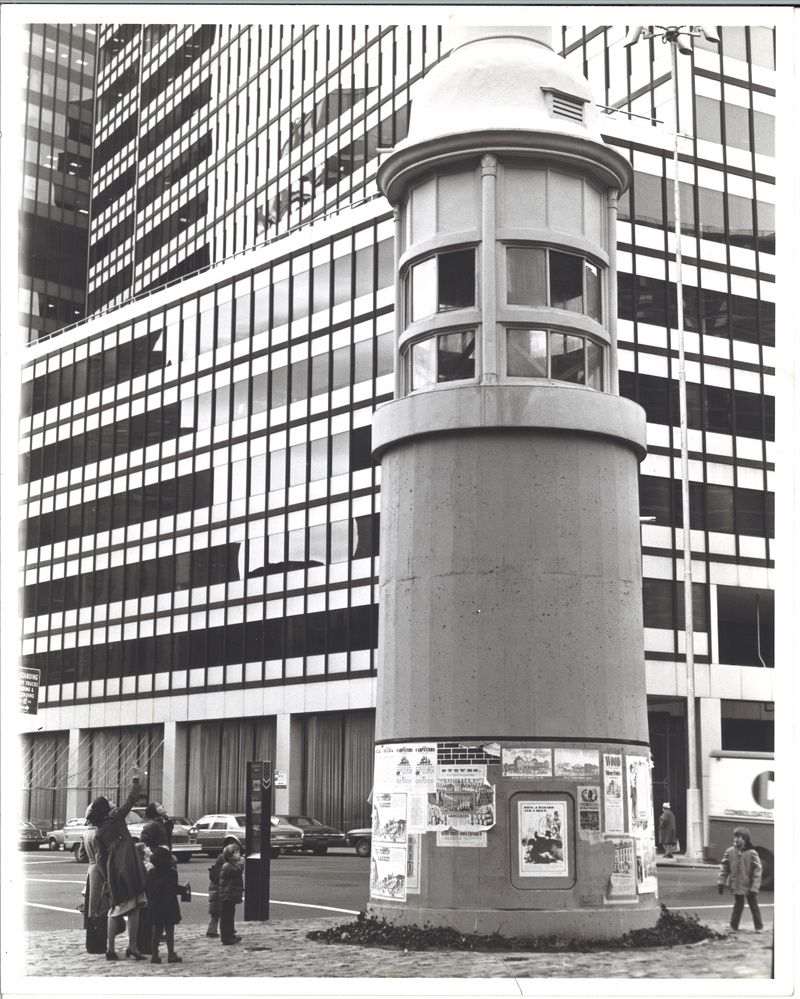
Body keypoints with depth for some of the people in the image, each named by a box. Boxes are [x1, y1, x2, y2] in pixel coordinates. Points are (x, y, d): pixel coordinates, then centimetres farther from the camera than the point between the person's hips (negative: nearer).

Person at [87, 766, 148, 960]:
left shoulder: (98, 833, 15)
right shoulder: (116, 817, 1)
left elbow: (102, 858, 15)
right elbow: (132, 799, 2)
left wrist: (107, 879, 20)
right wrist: (135, 778, 12)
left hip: (112, 870, 6)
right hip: (128, 868, -6)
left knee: (116, 908, 13)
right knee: (134, 906, -5)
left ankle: (110, 948, 9)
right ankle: (132, 946, -8)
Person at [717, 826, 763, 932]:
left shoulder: (751, 853, -13)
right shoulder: (730, 851, -4)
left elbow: (757, 871, -11)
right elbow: (724, 867, 3)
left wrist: (754, 887, -14)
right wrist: (721, 883, -1)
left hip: (749, 886, -2)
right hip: (736, 886, 2)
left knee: (753, 906, 9)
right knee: (738, 906, 12)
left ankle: (759, 927, 20)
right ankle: (733, 926, 23)